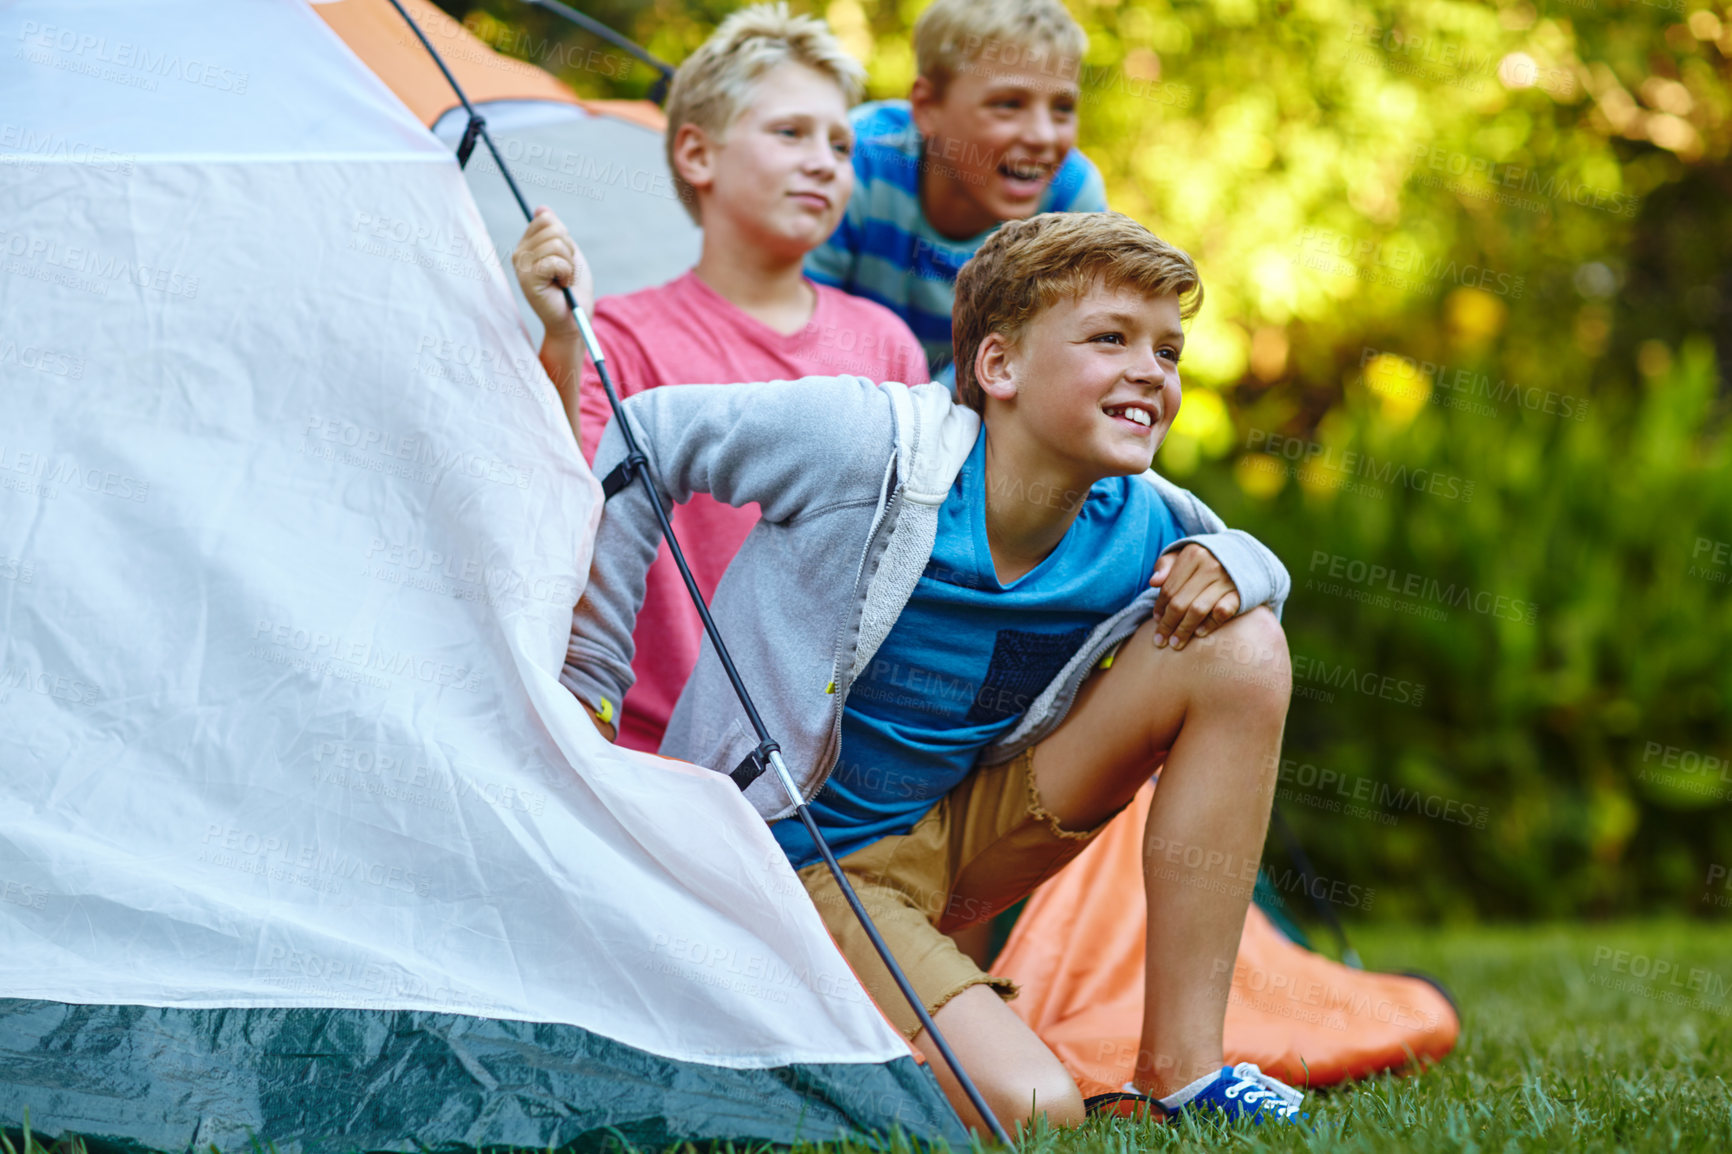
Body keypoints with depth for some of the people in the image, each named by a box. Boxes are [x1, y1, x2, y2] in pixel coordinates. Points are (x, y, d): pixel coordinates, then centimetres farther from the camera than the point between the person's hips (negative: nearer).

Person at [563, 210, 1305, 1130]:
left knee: (1244, 647, -10)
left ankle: (1182, 1067, -5)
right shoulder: (870, 447, -24)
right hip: (792, 865, -6)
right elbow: (649, 435, -10)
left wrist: (1230, 565, -12)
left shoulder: (1140, 529, -8)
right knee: (1027, 1112, -28)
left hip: (952, 843, 7)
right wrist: (583, 679, -6)